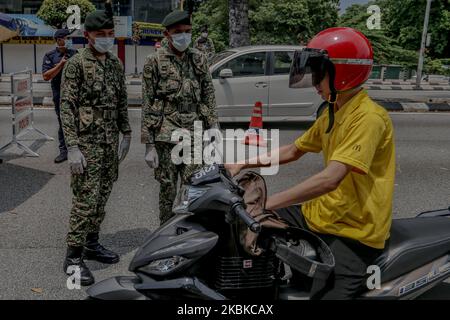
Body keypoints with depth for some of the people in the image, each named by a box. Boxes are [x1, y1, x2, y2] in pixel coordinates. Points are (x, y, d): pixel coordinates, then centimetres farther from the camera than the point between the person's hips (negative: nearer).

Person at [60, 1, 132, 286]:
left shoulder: (116, 64, 10)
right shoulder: (76, 64, -9)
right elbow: (67, 107, -12)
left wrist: (126, 134, 14)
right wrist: (72, 147, -18)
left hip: (111, 141, 7)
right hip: (87, 141, -6)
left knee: (103, 195, 13)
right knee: (86, 199, -7)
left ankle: (92, 243, 27)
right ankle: (74, 256, 2)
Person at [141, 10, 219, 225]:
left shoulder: (199, 59, 11)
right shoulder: (154, 62, 1)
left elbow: (209, 96, 12)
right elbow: (147, 105, -1)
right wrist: (149, 144, -5)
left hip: (194, 135, 2)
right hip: (165, 136, -2)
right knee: (167, 190, 4)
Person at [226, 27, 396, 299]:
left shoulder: (369, 117, -20)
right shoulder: (331, 114, 10)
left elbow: (330, 179, -30)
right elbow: (294, 151, 20)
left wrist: (265, 204, -31)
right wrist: (242, 166, 9)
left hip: (354, 233, -9)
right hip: (320, 214, 9)